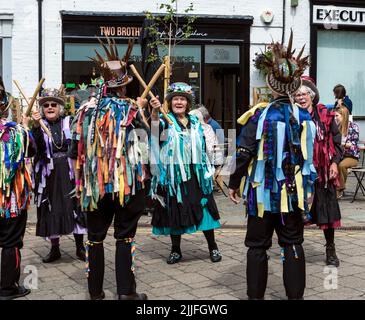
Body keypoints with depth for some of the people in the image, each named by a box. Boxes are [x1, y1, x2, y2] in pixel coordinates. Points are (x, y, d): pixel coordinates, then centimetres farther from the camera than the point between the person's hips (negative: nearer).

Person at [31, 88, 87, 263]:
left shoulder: (69, 122, 3)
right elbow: (37, 145, -16)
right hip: (49, 175, 0)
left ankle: (80, 247, 14)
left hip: (70, 173, 0)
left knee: (75, 207, 2)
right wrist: (36, 125, -30)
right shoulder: (39, 125, 2)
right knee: (51, 210, 6)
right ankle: (54, 248, 20)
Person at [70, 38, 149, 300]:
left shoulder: (88, 110, 0)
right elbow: (145, 140, 2)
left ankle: (95, 291, 19)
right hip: (127, 182, -2)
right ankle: (126, 291, 10)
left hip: (96, 183, 2)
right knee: (125, 236, 7)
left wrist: (84, 175, 16)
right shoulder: (131, 110, -7)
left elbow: (76, 150, 3)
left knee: (96, 236, 12)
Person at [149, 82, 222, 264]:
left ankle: (213, 247, 16)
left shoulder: (195, 122, 11)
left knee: (204, 209, 3)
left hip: (196, 175, 3)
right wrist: (155, 111, -46)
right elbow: (155, 127, -26)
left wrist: (207, 171, 14)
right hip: (173, 175, -3)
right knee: (174, 212, 4)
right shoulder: (166, 121, -1)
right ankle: (175, 250, 18)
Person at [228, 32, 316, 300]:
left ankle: (256, 295, 18)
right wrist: (308, 190, 17)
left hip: (263, 192, -2)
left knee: (258, 246, 10)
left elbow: (243, 154, -10)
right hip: (293, 192, 2)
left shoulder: (259, 115, -11)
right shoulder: (305, 117, -2)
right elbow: (308, 158, 5)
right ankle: (295, 294, 18)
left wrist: (234, 183, 3)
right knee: (293, 245, 13)